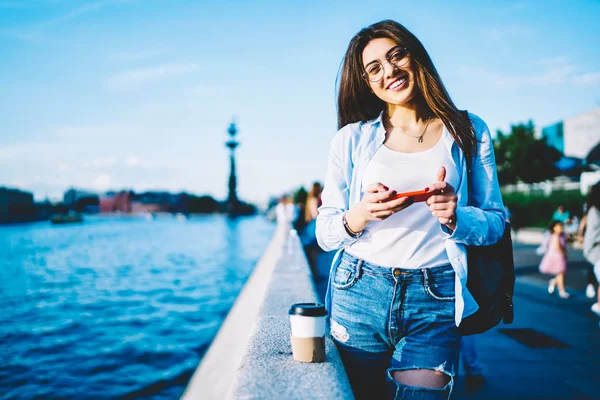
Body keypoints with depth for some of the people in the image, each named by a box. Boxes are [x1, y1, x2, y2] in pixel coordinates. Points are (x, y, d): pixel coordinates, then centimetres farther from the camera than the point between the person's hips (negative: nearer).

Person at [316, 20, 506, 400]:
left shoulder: (469, 131, 6)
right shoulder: (352, 138, 5)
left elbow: (496, 223, 6)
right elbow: (324, 233, 4)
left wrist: (456, 217, -15)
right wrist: (358, 217, -17)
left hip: (436, 301, -1)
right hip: (359, 295, 1)